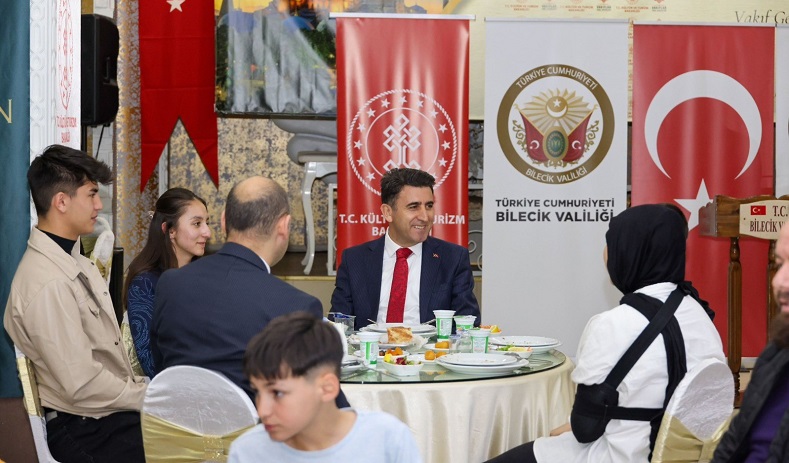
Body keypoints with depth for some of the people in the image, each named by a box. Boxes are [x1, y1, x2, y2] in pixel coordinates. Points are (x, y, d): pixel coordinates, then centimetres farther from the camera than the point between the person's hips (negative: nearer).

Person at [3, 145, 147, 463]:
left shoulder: (78, 264, 10)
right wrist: (148, 397, -11)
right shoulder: (49, 284, -20)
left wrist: (139, 388, 1)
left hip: (112, 412, 9)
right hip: (87, 434, -9)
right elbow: (83, 385, -21)